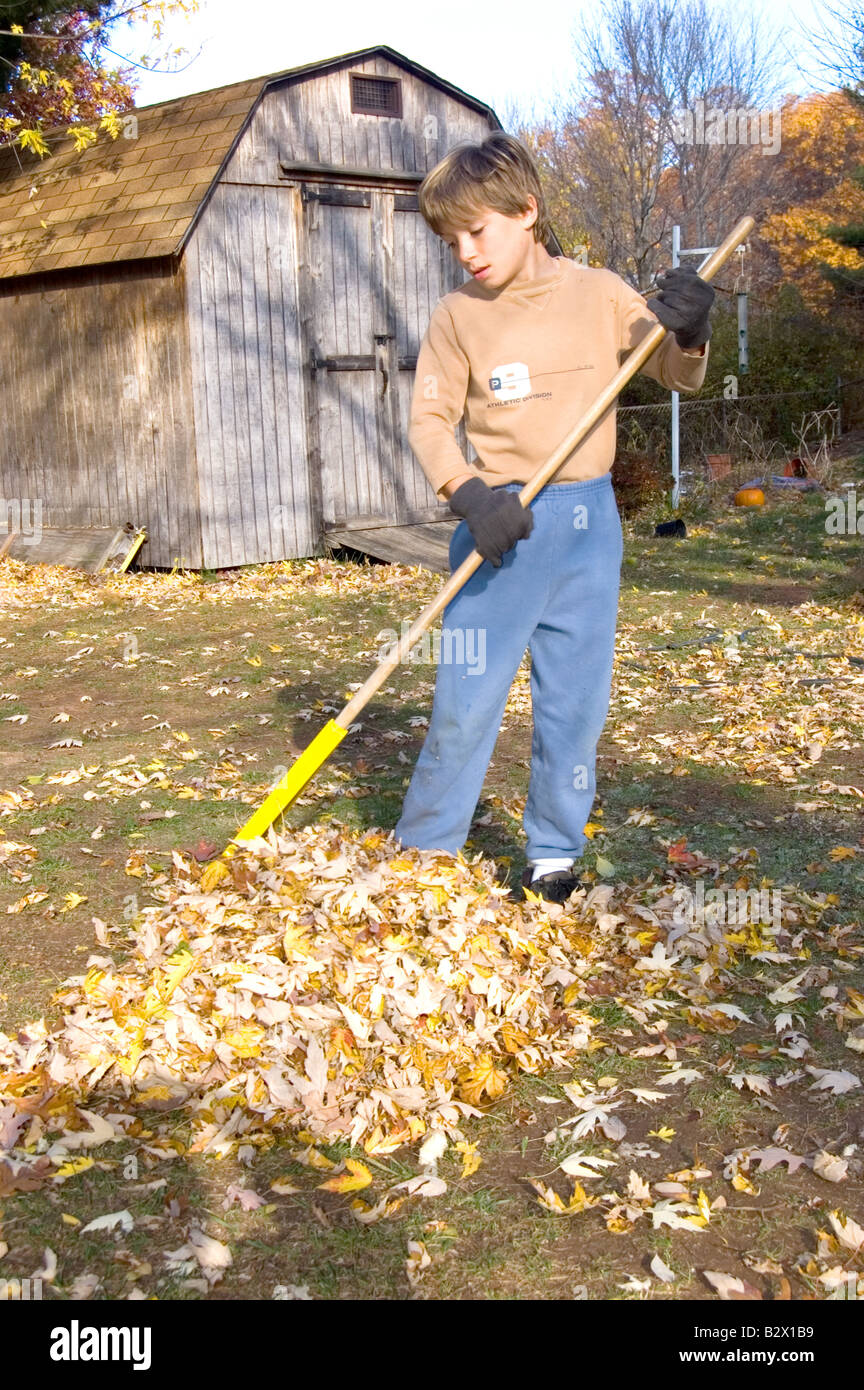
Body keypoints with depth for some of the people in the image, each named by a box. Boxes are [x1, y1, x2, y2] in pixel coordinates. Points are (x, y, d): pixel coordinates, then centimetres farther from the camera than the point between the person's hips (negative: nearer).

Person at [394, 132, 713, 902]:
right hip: (502, 526, -1)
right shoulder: (458, 315, -1)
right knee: (466, 699, -2)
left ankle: (554, 854, 23)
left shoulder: (599, 294, 3)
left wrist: (687, 330, -13)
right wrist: (471, 496, -19)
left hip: (588, 521, 2)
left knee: (576, 699, 7)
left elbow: (679, 376, 9)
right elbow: (430, 419, -3)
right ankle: (422, 851, 16)